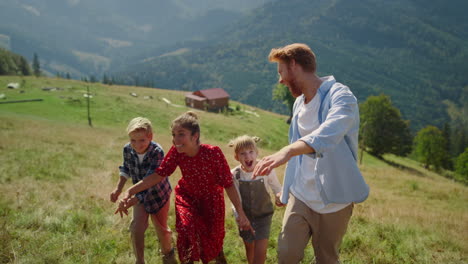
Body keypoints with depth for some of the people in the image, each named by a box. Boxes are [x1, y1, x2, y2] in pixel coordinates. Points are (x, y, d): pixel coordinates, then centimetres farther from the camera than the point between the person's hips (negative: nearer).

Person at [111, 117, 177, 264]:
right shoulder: (127, 149, -20)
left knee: (161, 229, 12)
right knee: (137, 228, -8)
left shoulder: (157, 152, -35)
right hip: (139, 194, 3)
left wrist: (129, 203, -45)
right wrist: (118, 189, -6)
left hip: (158, 194, -3)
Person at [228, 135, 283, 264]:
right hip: (245, 216, 2)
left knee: (260, 251, -9)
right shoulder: (234, 175, -16)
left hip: (263, 215, -2)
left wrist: (279, 196, -25)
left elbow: (277, 189, -4)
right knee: (249, 247, 20)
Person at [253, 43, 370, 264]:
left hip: (333, 201, -6)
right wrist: (286, 188, 22)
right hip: (300, 196, 6)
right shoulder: (299, 102, 10)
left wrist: (287, 151, -53)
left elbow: (328, 134, -37)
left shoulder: (340, 96, -16)